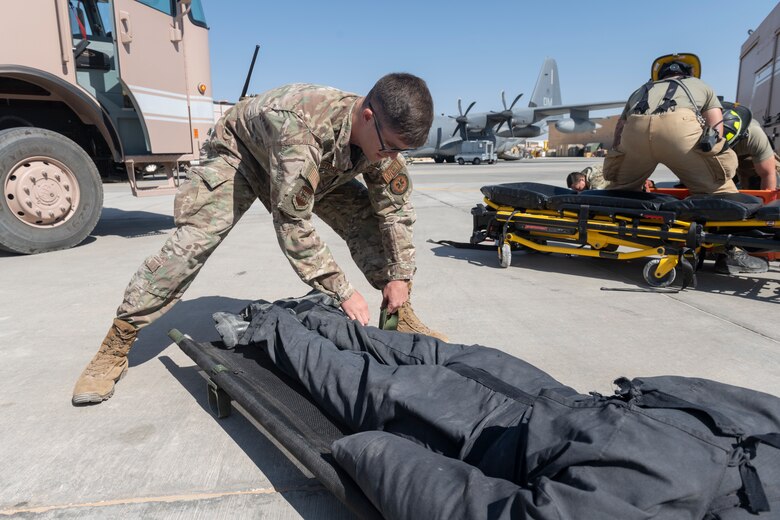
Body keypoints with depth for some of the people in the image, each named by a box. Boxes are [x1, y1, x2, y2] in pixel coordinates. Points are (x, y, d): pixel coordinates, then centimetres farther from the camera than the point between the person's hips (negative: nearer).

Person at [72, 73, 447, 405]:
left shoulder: (383, 134, -25)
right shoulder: (303, 126, -45)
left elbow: (395, 208, -12)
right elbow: (291, 224, -41)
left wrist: (399, 276, -17)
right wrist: (342, 292, -37)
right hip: (240, 151, -5)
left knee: (366, 219, -12)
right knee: (193, 240, -20)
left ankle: (401, 316, 2)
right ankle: (116, 344, -8)